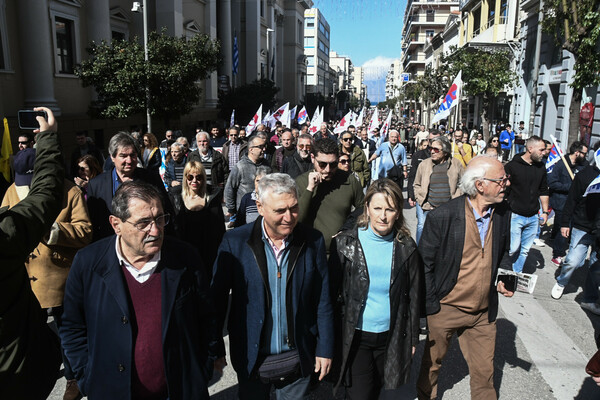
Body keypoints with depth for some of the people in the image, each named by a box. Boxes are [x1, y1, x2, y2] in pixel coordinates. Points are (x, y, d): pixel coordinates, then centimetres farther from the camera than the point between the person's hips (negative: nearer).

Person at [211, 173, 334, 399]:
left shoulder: (313, 241, -10)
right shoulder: (235, 241, -14)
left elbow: (322, 301, -2)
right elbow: (217, 297, -6)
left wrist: (325, 348, 1)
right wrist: (215, 349, -3)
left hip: (299, 359, 1)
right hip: (251, 359, 0)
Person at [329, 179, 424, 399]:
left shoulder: (406, 248, -2)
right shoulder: (345, 243, -8)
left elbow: (414, 296, 5)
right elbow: (332, 291, -4)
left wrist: (413, 338, 8)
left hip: (391, 337, 2)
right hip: (355, 336, -2)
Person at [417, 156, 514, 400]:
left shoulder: (503, 214, -3)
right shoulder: (442, 216, -20)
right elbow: (424, 264, -12)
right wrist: (430, 305, -12)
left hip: (484, 314, 4)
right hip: (445, 309, -3)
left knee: (484, 373, 15)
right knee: (433, 362, 20)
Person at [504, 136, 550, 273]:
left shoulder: (541, 167, 8)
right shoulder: (512, 166, -8)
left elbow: (544, 191, 18)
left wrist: (545, 212, 15)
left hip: (533, 217, 5)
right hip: (515, 216, -5)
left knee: (525, 250, 10)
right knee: (513, 249, -7)